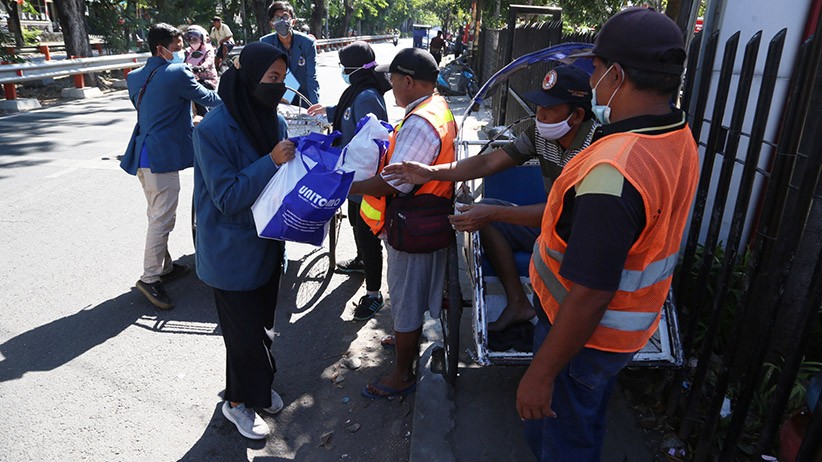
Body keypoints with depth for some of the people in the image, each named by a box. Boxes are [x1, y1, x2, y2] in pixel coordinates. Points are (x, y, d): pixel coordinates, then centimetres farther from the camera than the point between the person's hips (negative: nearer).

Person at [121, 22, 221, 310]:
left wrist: (186, 123, 35)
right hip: (163, 156, -9)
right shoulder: (178, 73, -11)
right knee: (163, 219, -4)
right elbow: (207, 98, 1)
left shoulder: (136, 77, 13)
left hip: (143, 154, 9)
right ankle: (150, 278, 1)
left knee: (157, 215, 18)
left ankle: (164, 266, 29)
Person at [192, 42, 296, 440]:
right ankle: (238, 402, 32)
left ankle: (257, 384, 44)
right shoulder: (213, 130, -22)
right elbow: (227, 197, -23)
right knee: (245, 328, 8)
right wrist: (271, 162, -28)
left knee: (262, 320, 20)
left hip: (267, 243, 6)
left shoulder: (275, 122, -2)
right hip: (232, 253, -6)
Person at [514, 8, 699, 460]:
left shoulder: (613, 169, -35)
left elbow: (590, 296, -33)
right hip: (633, 324, 9)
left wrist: (542, 372, -22)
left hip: (586, 333, -8)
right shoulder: (680, 137, -4)